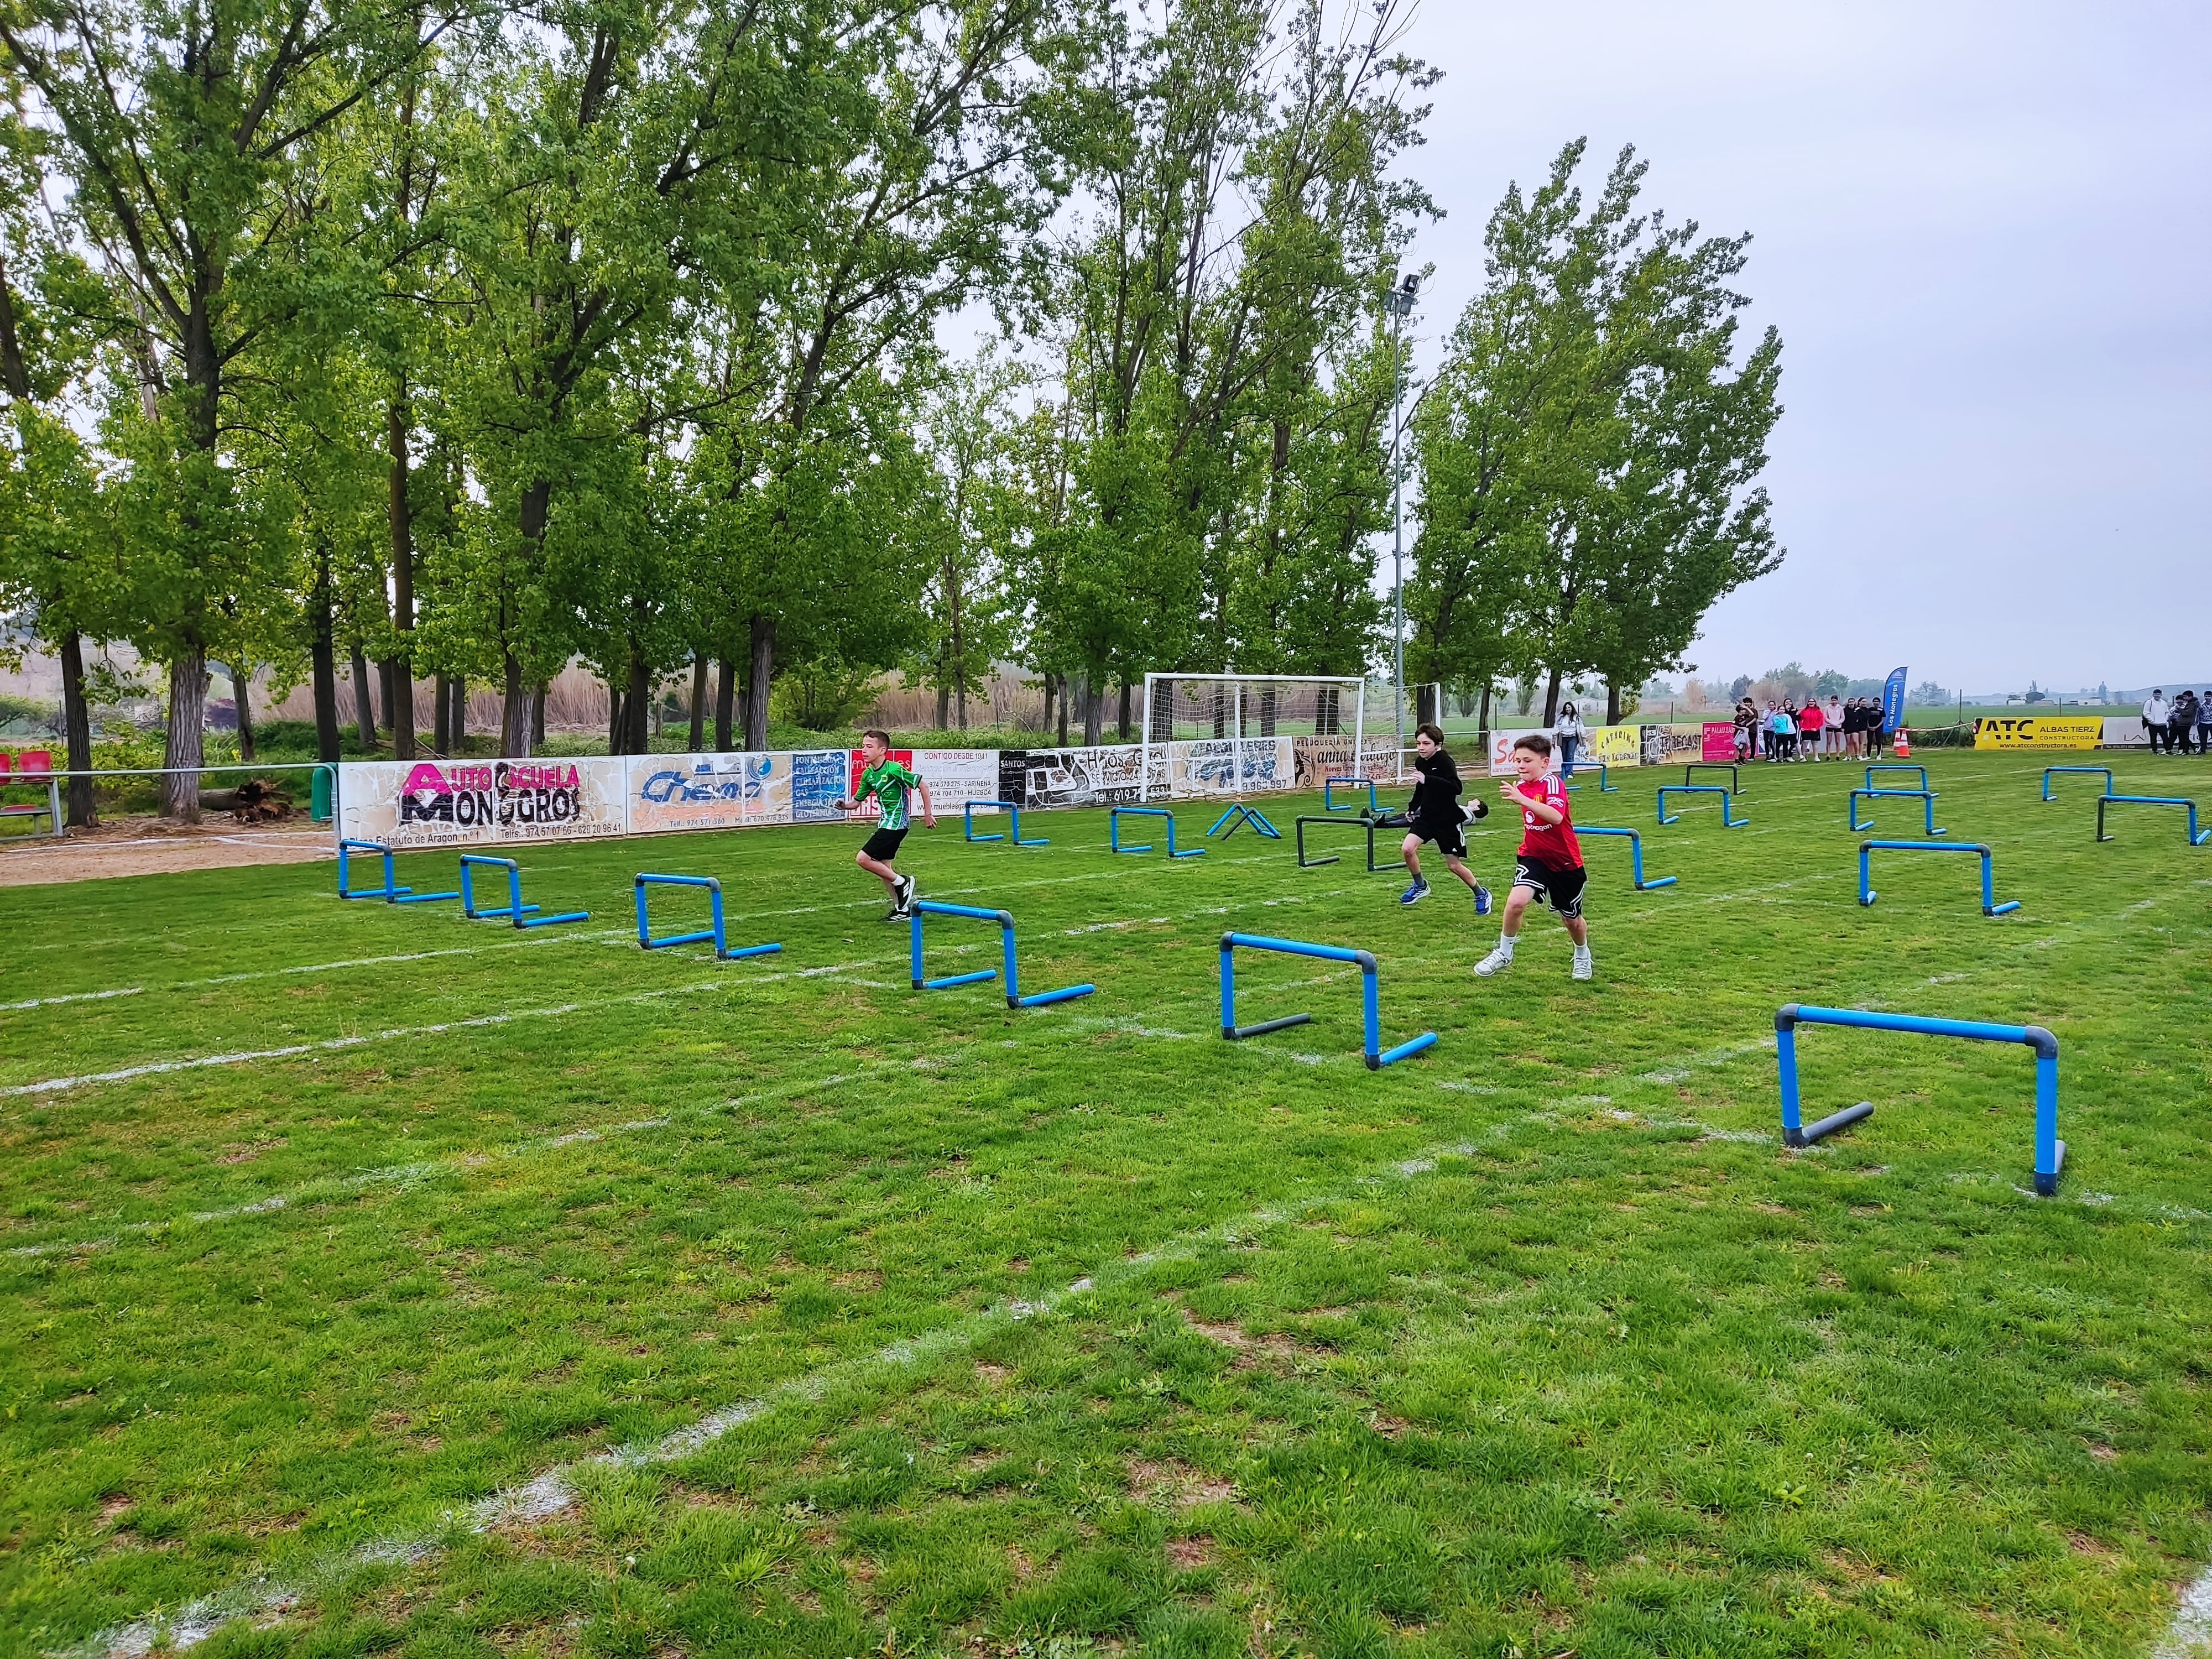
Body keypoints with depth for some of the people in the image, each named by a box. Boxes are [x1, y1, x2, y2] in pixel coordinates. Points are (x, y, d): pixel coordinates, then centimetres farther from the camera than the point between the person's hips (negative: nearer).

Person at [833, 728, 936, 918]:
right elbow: (857, 801, 10)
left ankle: (902, 883, 1)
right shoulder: (868, 774, 6)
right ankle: (902, 908, 20)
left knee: (863, 859, -13)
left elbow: (923, 786, -13)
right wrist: (845, 806, -12)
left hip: (896, 822, -9)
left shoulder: (893, 770, -18)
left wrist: (928, 813, -9)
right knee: (881, 866, 10)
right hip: (885, 822, 9)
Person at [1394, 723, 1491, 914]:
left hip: (1448, 819, -6)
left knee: (1454, 865, 2)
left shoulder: (1445, 762, -20)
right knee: (1407, 848, -14)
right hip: (1426, 816, 6)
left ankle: (1481, 894, 26)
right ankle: (1420, 886, 11)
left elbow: (1456, 787, -35)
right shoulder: (1420, 762, 2)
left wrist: (1428, 779, -42)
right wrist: (1412, 808, 14)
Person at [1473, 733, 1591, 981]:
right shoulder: (1521, 785, 1)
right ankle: (1504, 954, -6)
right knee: (1516, 901, -24)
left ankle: (1583, 956, 45)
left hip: (1566, 862, -4)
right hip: (1533, 856, 4)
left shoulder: (1552, 783, -21)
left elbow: (1556, 817, -43)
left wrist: (1522, 799, -50)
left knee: (1572, 920, 14)